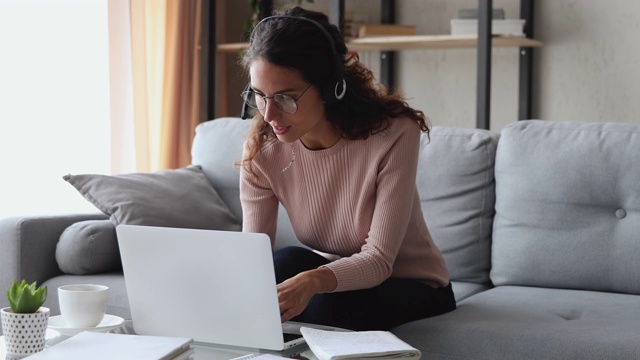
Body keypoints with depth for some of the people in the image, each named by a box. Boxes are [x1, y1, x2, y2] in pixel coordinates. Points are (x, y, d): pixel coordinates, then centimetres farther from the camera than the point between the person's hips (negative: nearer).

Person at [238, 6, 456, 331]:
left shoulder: (394, 134, -27)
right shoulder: (261, 149, -15)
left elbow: (379, 259, -29)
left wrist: (312, 282, -49)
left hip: (414, 288, -3)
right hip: (328, 277, 3)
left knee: (326, 306, -33)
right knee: (286, 266, -29)